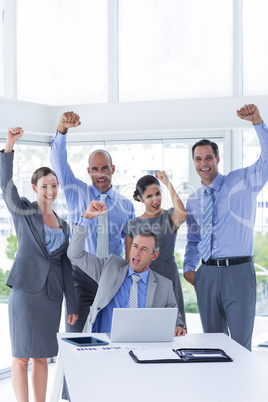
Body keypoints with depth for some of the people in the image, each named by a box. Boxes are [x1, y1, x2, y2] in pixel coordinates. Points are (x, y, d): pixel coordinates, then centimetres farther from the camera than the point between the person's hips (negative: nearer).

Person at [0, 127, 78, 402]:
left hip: (51, 293, 5)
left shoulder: (63, 225, 15)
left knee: (42, 356, 10)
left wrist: (72, 305, 10)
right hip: (25, 289, -5)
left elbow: (66, 266, 15)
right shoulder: (22, 211, 2)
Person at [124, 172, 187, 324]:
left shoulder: (170, 216, 1)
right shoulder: (133, 225, 8)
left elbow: (182, 216, -25)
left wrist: (168, 183, -17)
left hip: (167, 277, -2)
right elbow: (129, 260, 11)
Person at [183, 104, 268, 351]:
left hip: (238, 271, -4)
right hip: (207, 274, 4)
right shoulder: (193, 201, 14)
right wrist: (188, 268, 6)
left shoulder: (242, 182, 1)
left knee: (241, 343, -2)